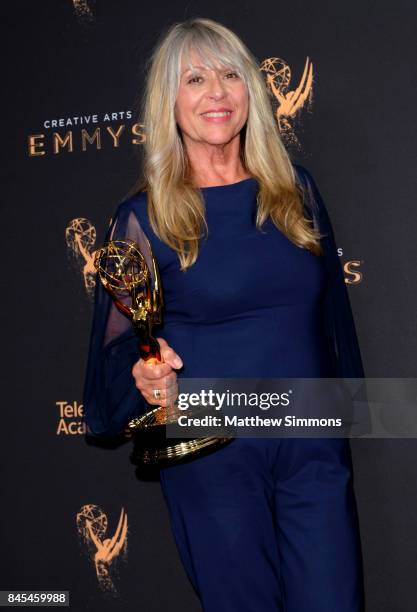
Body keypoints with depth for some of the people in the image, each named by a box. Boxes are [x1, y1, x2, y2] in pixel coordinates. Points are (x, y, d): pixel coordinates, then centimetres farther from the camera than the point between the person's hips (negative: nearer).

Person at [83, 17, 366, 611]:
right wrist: (148, 375, -25)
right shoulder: (144, 217, -6)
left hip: (314, 443, 3)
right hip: (212, 455, -2)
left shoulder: (295, 188, 4)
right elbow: (120, 342, -3)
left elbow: (331, 309, 11)